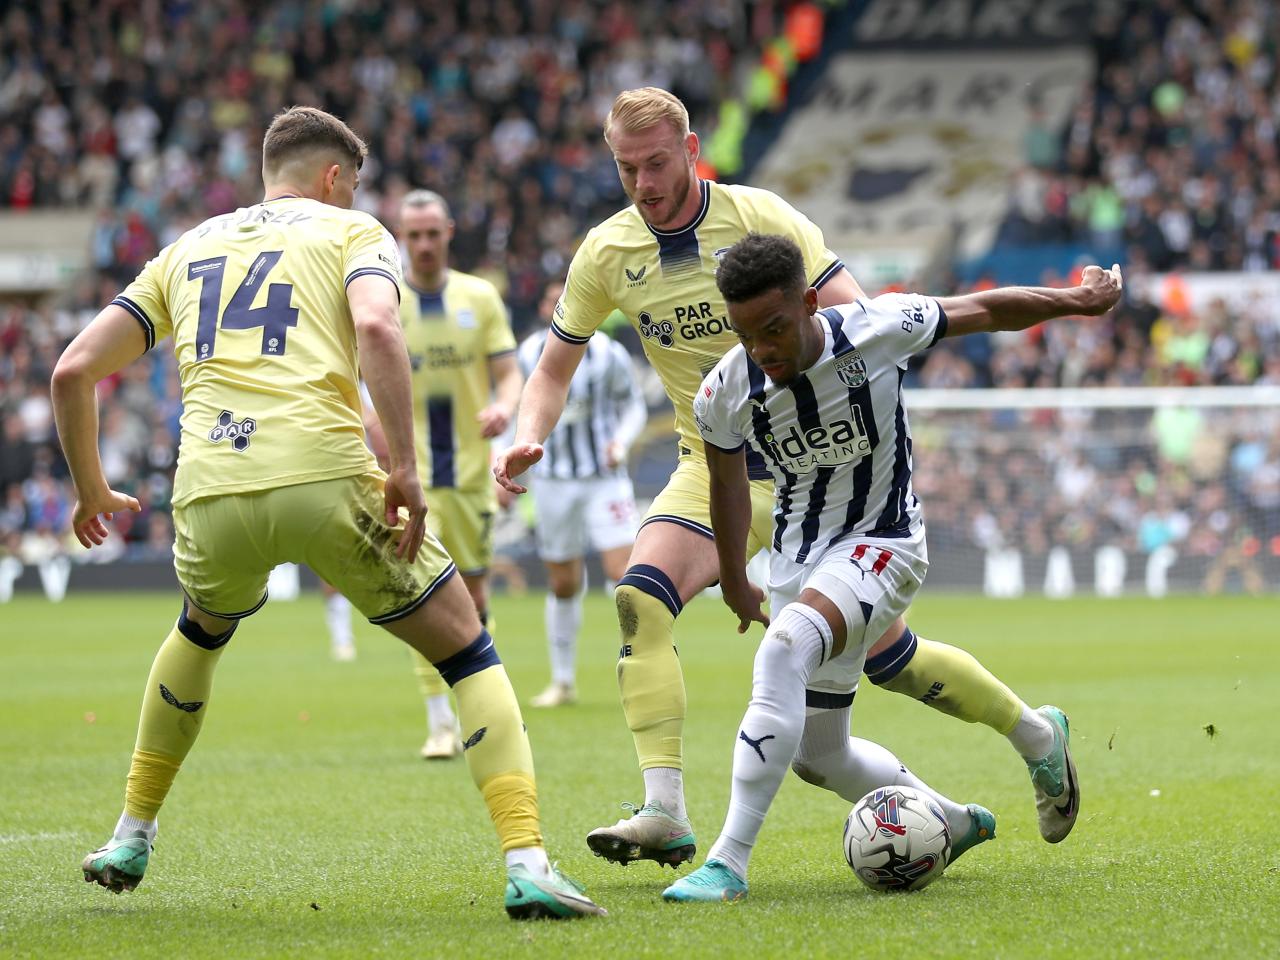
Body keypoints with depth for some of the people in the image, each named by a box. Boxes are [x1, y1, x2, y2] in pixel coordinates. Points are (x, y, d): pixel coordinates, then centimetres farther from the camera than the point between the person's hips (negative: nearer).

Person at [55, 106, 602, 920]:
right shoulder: (352, 231, 15)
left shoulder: (187, 250, 27)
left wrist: (92, 489, 34)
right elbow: (376, 327, -9)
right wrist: (405, 468, -11)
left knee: (203, 630, 37)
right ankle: (527, 863, -9)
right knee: (468, 652, 8)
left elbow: (73, 371, 21)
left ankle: (131, 837, 39)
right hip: (326, 477, -4)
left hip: (211, 494, 4)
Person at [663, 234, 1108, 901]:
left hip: (882, 544, -5)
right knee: (818, 758, 9)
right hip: (797, 558, 5)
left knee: (784, 647, -33)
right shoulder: (724, 395, -15)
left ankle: (729, 862, -35)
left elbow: (985, 311, -4)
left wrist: (1080, 300, 10)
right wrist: (734, 583, 21)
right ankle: (955, 824, 37)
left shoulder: (879, 328, -22)